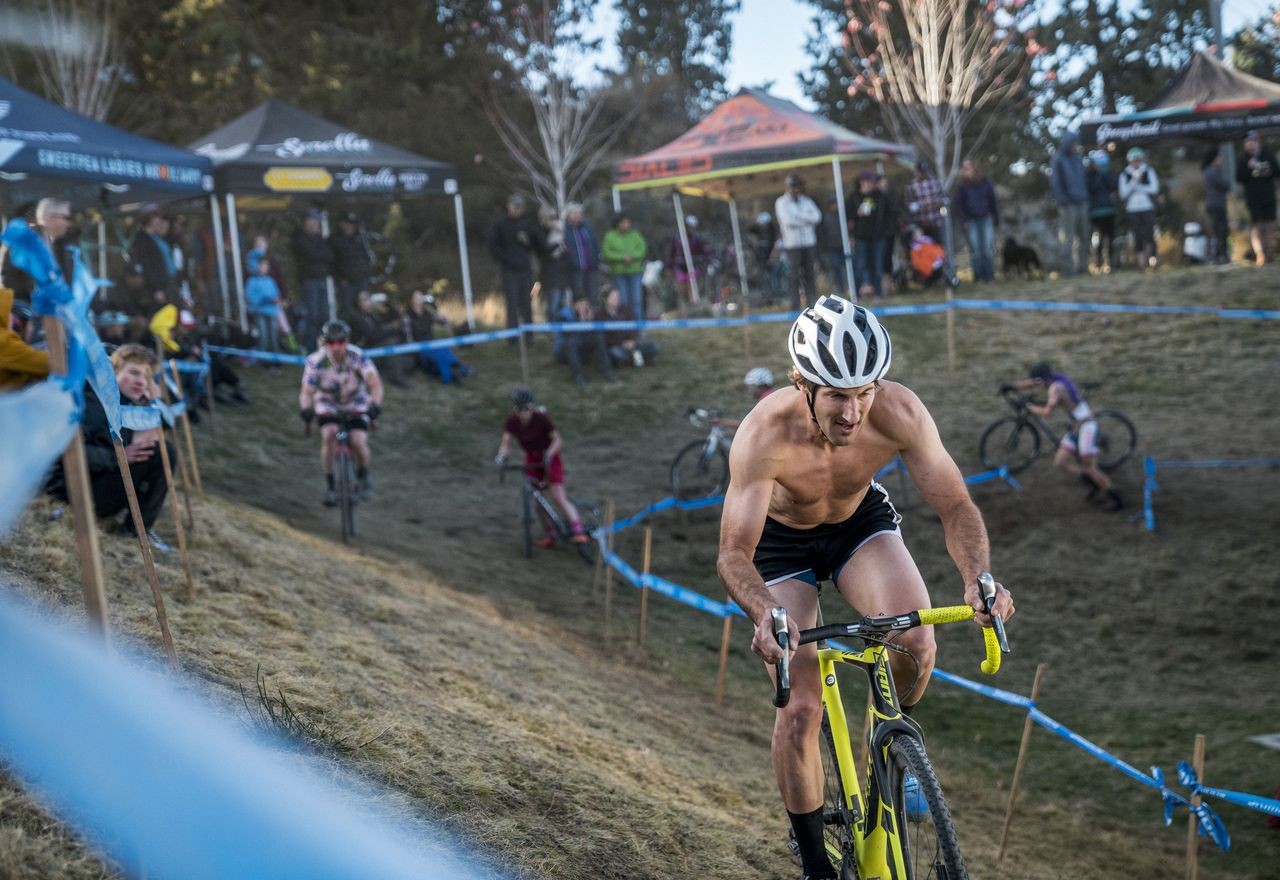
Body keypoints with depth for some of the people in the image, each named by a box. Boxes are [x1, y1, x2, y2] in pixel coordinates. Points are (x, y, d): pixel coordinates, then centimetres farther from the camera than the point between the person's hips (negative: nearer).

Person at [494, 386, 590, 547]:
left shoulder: (541, 418, -25)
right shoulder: (511, 420, -15)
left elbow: (557, 440, -22)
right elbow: (506, 443, -17)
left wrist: (549, 454, -40)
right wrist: (502, 455, -38)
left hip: (549, 457, -4)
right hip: (532, 458, 4)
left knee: (558, 497, -15)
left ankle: (579, 532, -21)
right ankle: (551, 535, 12)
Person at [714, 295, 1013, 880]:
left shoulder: (898, 412, -32)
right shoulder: (765, 432, -37)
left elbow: (955, 506, -24)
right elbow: (733, 553, -36)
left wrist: (976, 578, -43)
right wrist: (765, 613, -56)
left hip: (861, 522, 2)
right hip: (781, 539, -1)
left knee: (915, 642, -26)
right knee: (800, 710, -10)